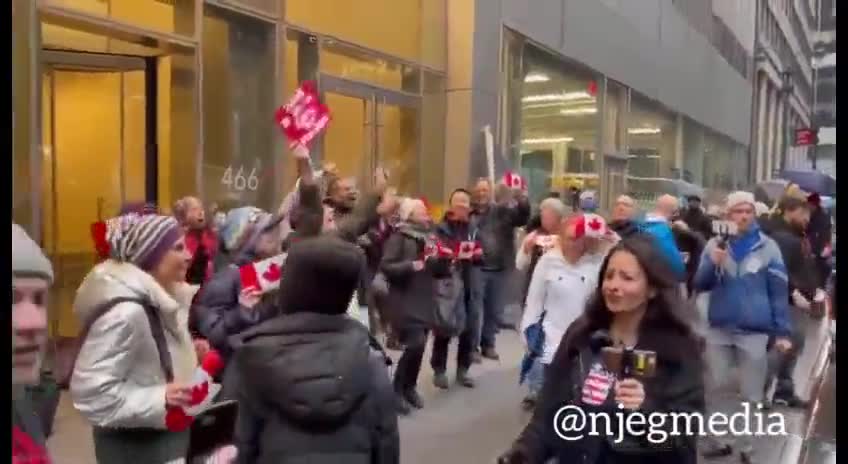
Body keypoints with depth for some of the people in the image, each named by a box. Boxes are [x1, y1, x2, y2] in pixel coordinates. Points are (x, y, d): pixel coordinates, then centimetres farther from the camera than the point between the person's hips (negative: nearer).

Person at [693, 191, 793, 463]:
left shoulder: (768, 247, -4)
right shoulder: (715, 244, 1)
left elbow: (779, 292, -1)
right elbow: (699, 285, 0)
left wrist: (783, 332, -3)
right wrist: (713, 263, -19)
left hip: (755, 332, -2)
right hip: (719, 330, 2)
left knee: (751, 395, 9)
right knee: (711, 389, 10)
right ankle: (714, 441, 25)